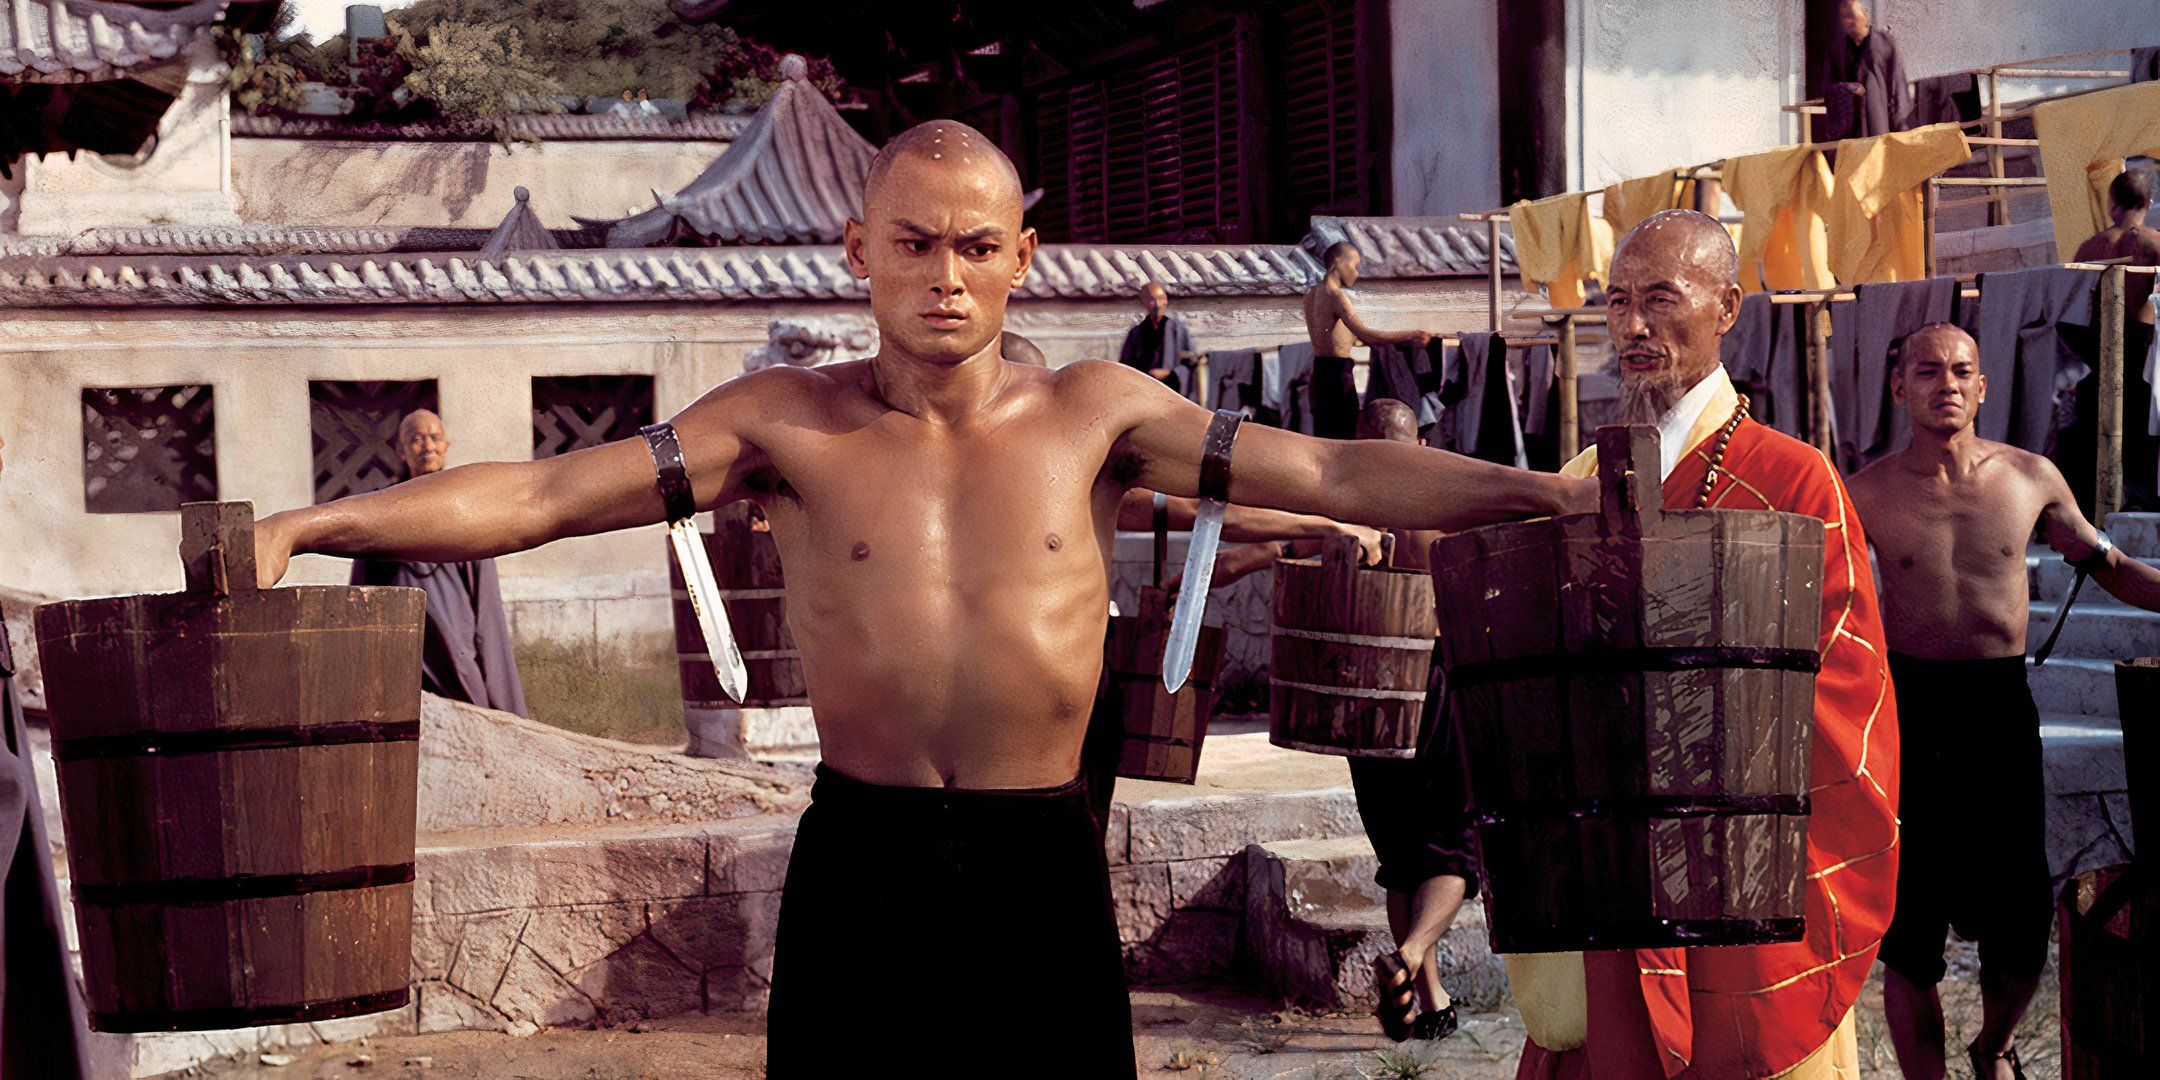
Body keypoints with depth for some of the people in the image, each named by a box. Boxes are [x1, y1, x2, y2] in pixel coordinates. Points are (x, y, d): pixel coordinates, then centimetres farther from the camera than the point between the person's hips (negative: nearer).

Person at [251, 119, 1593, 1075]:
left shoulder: (1093, 412, 3)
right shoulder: (789, 422, 0)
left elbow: (1334, 473, 0)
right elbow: (539, 493, -5)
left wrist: (1551, 491, -7)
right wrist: (306, 525, -14)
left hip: (1040, 861, 1)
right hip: (859, 856, 0)